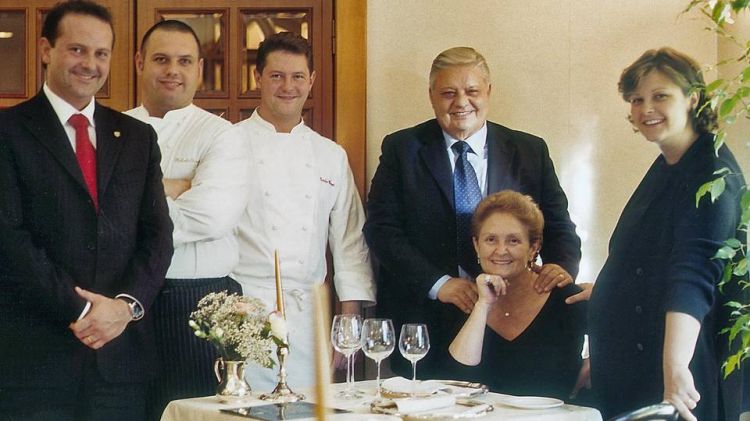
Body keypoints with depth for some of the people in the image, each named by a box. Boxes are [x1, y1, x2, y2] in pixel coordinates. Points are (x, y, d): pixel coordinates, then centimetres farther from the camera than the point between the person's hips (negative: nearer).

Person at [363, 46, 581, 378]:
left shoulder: (530, 151, 8)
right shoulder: (402, 149, 4)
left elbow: (558, 226, 8)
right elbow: (381, 229, -3)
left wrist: (561, 265, -15)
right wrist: (438, 283, -14)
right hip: (424, 322, -1)